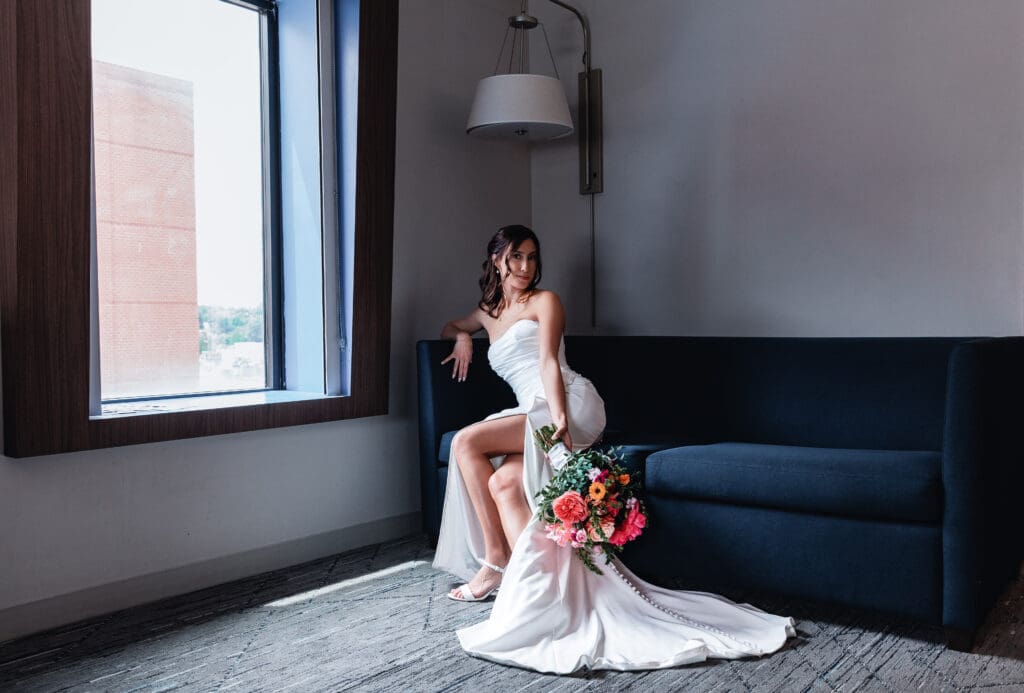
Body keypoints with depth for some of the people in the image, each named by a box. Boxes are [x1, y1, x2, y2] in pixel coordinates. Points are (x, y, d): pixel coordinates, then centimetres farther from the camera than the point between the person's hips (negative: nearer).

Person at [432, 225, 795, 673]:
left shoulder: (544, 301, 9)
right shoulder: (488, 313, 26)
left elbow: (549, 362, -5)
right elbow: (450, 328, 47)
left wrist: (558, 418, -21)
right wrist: (463, 337, 20)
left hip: (572, 404, -6)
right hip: (534, 413, 6)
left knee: (466, 442, -22)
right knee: (503, 483, -22)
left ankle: (496, 561, -16)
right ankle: (537, 584, -22)